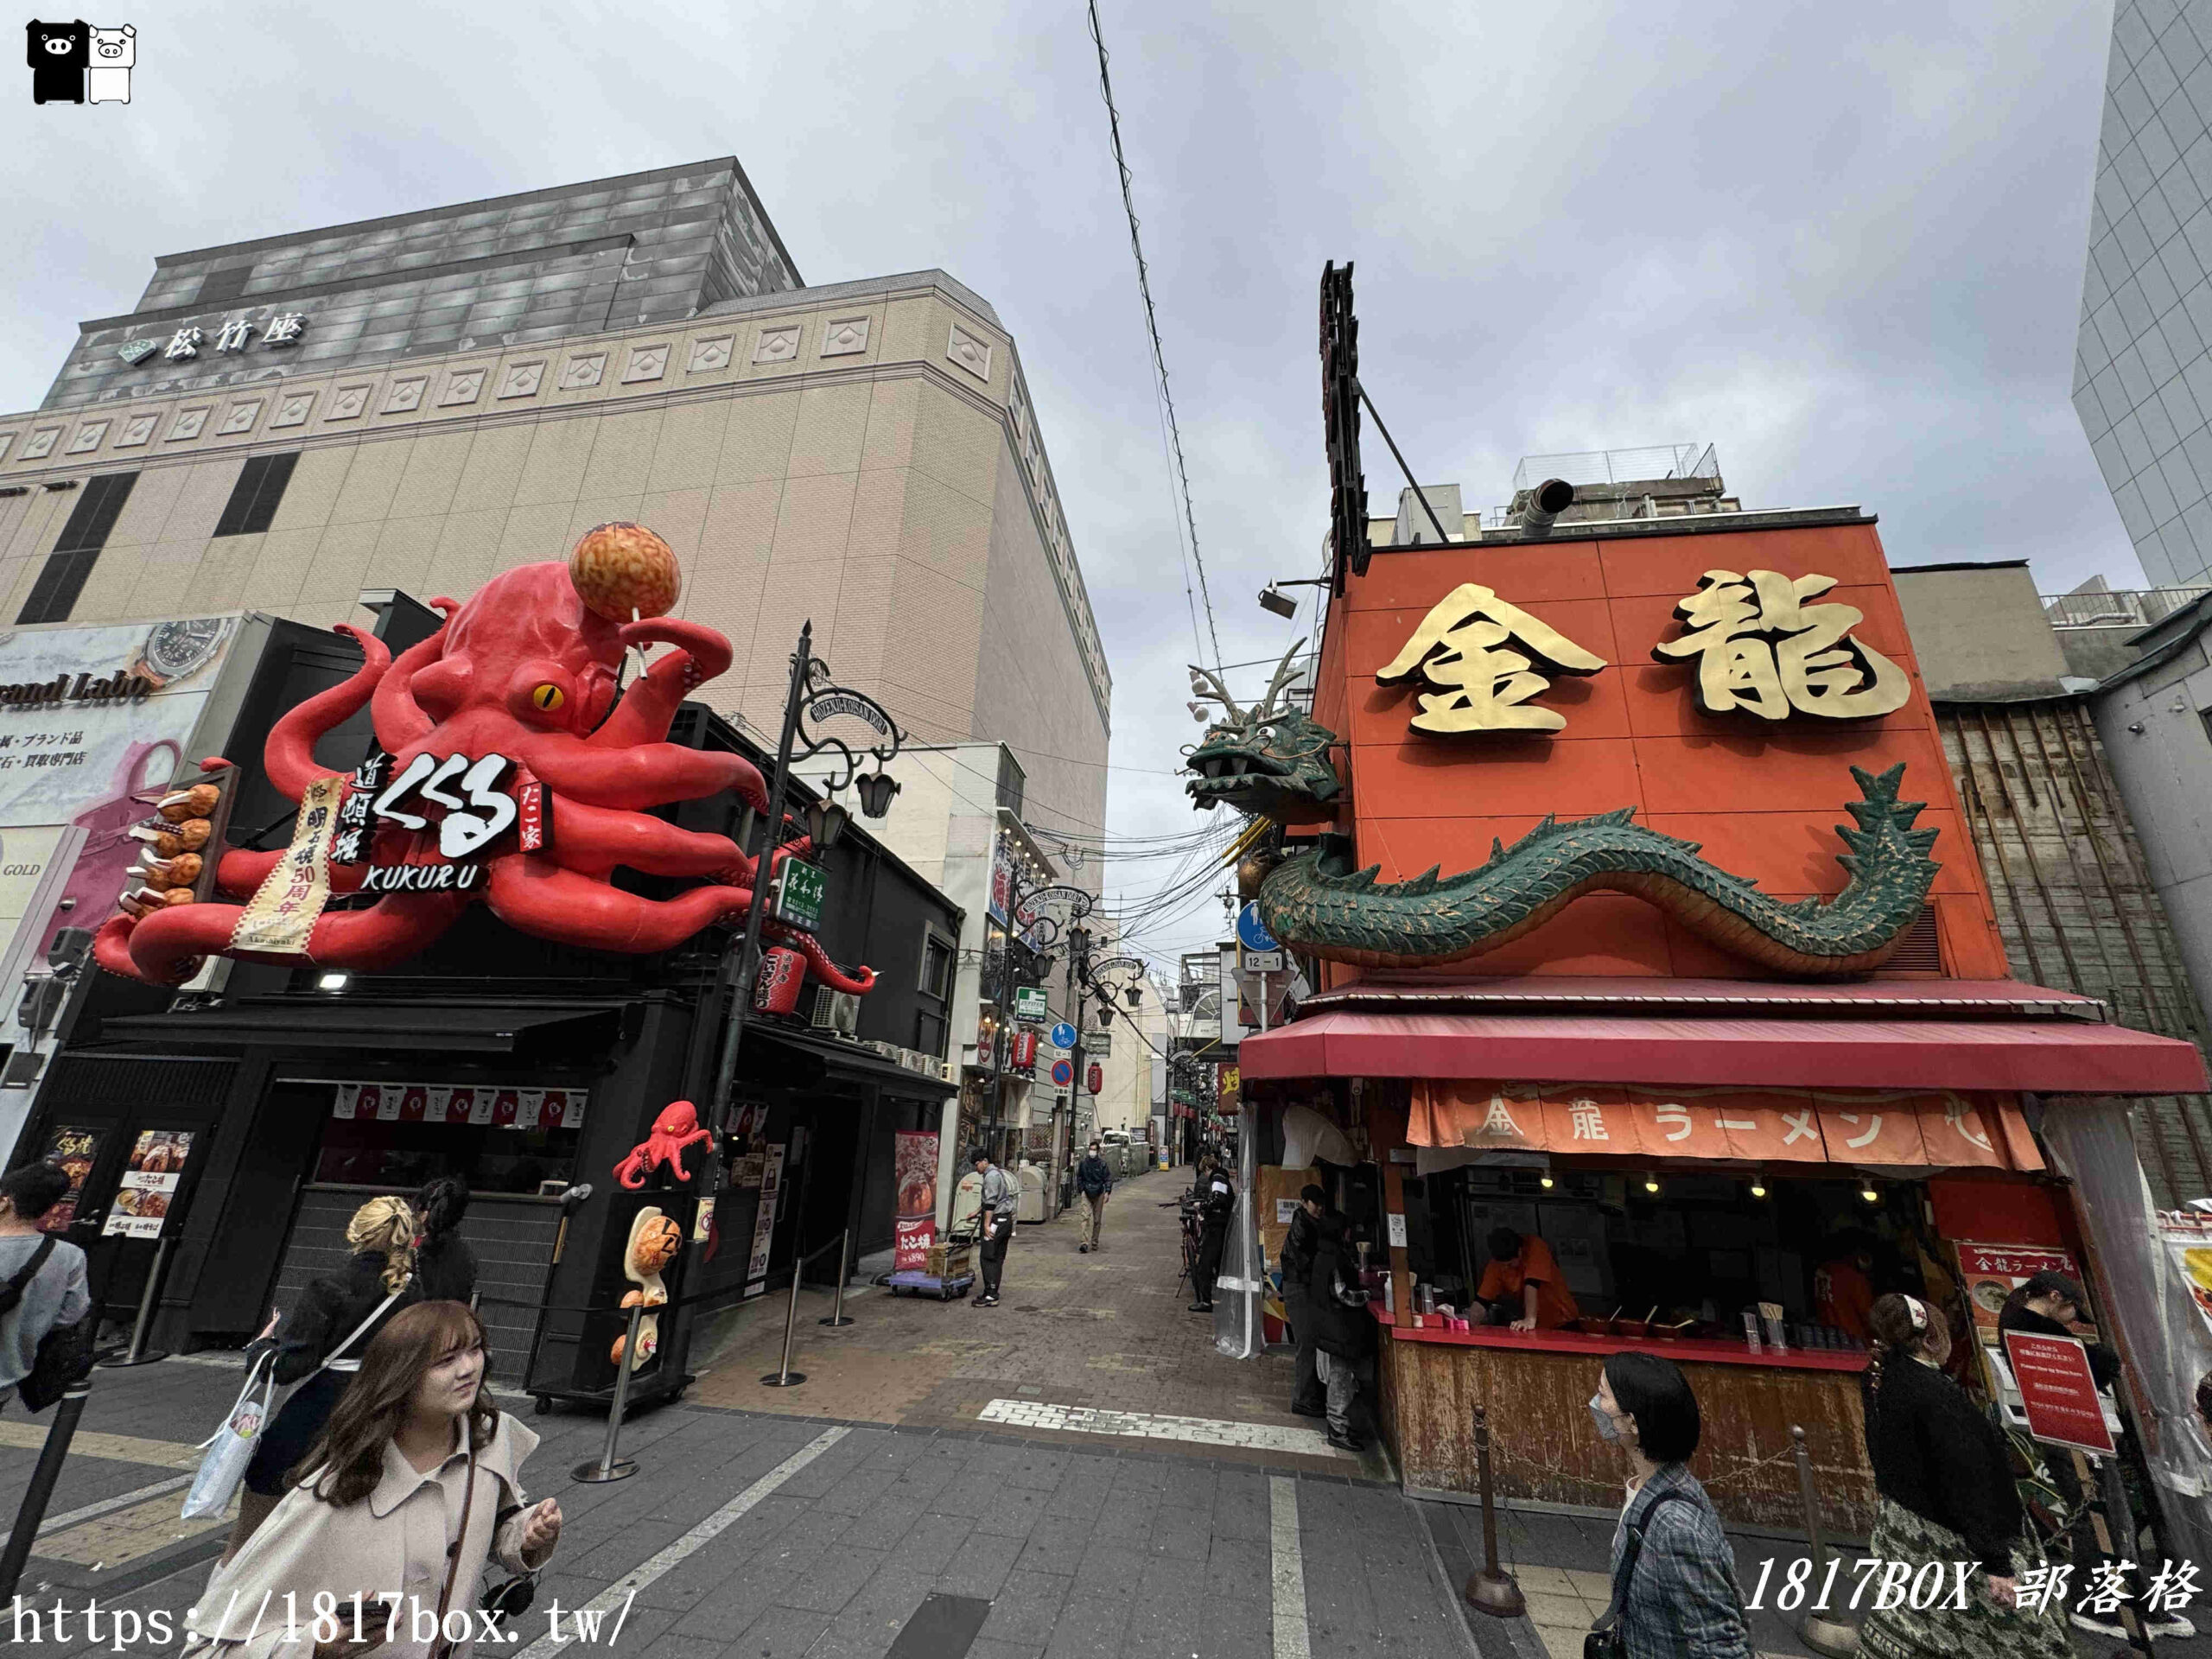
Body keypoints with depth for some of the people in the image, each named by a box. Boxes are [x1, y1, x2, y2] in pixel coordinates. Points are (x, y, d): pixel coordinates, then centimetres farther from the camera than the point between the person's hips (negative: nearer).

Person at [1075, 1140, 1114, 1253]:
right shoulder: (1083, 1163, 0)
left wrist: (1107, 1192, -12)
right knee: (1086, 1217, -13)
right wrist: (1081, 1189, 6)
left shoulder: (1102, 1164, -5)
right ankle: (1085, 1243, -16)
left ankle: (1095, 1242, 21)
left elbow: (1108, 1178, -3)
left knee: (1097, 1220, 7)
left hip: (1099, 1194, 0)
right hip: (1086, 1194, 0)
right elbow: (1079, 1177, 13)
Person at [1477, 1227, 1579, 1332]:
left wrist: (1530, 1319, -41)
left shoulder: (1535, 1248, -21)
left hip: (1560, 1322, -4)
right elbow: (1481, 1299, -11)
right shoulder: (1496, 1263, -11)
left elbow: (1531, 1284, -32)